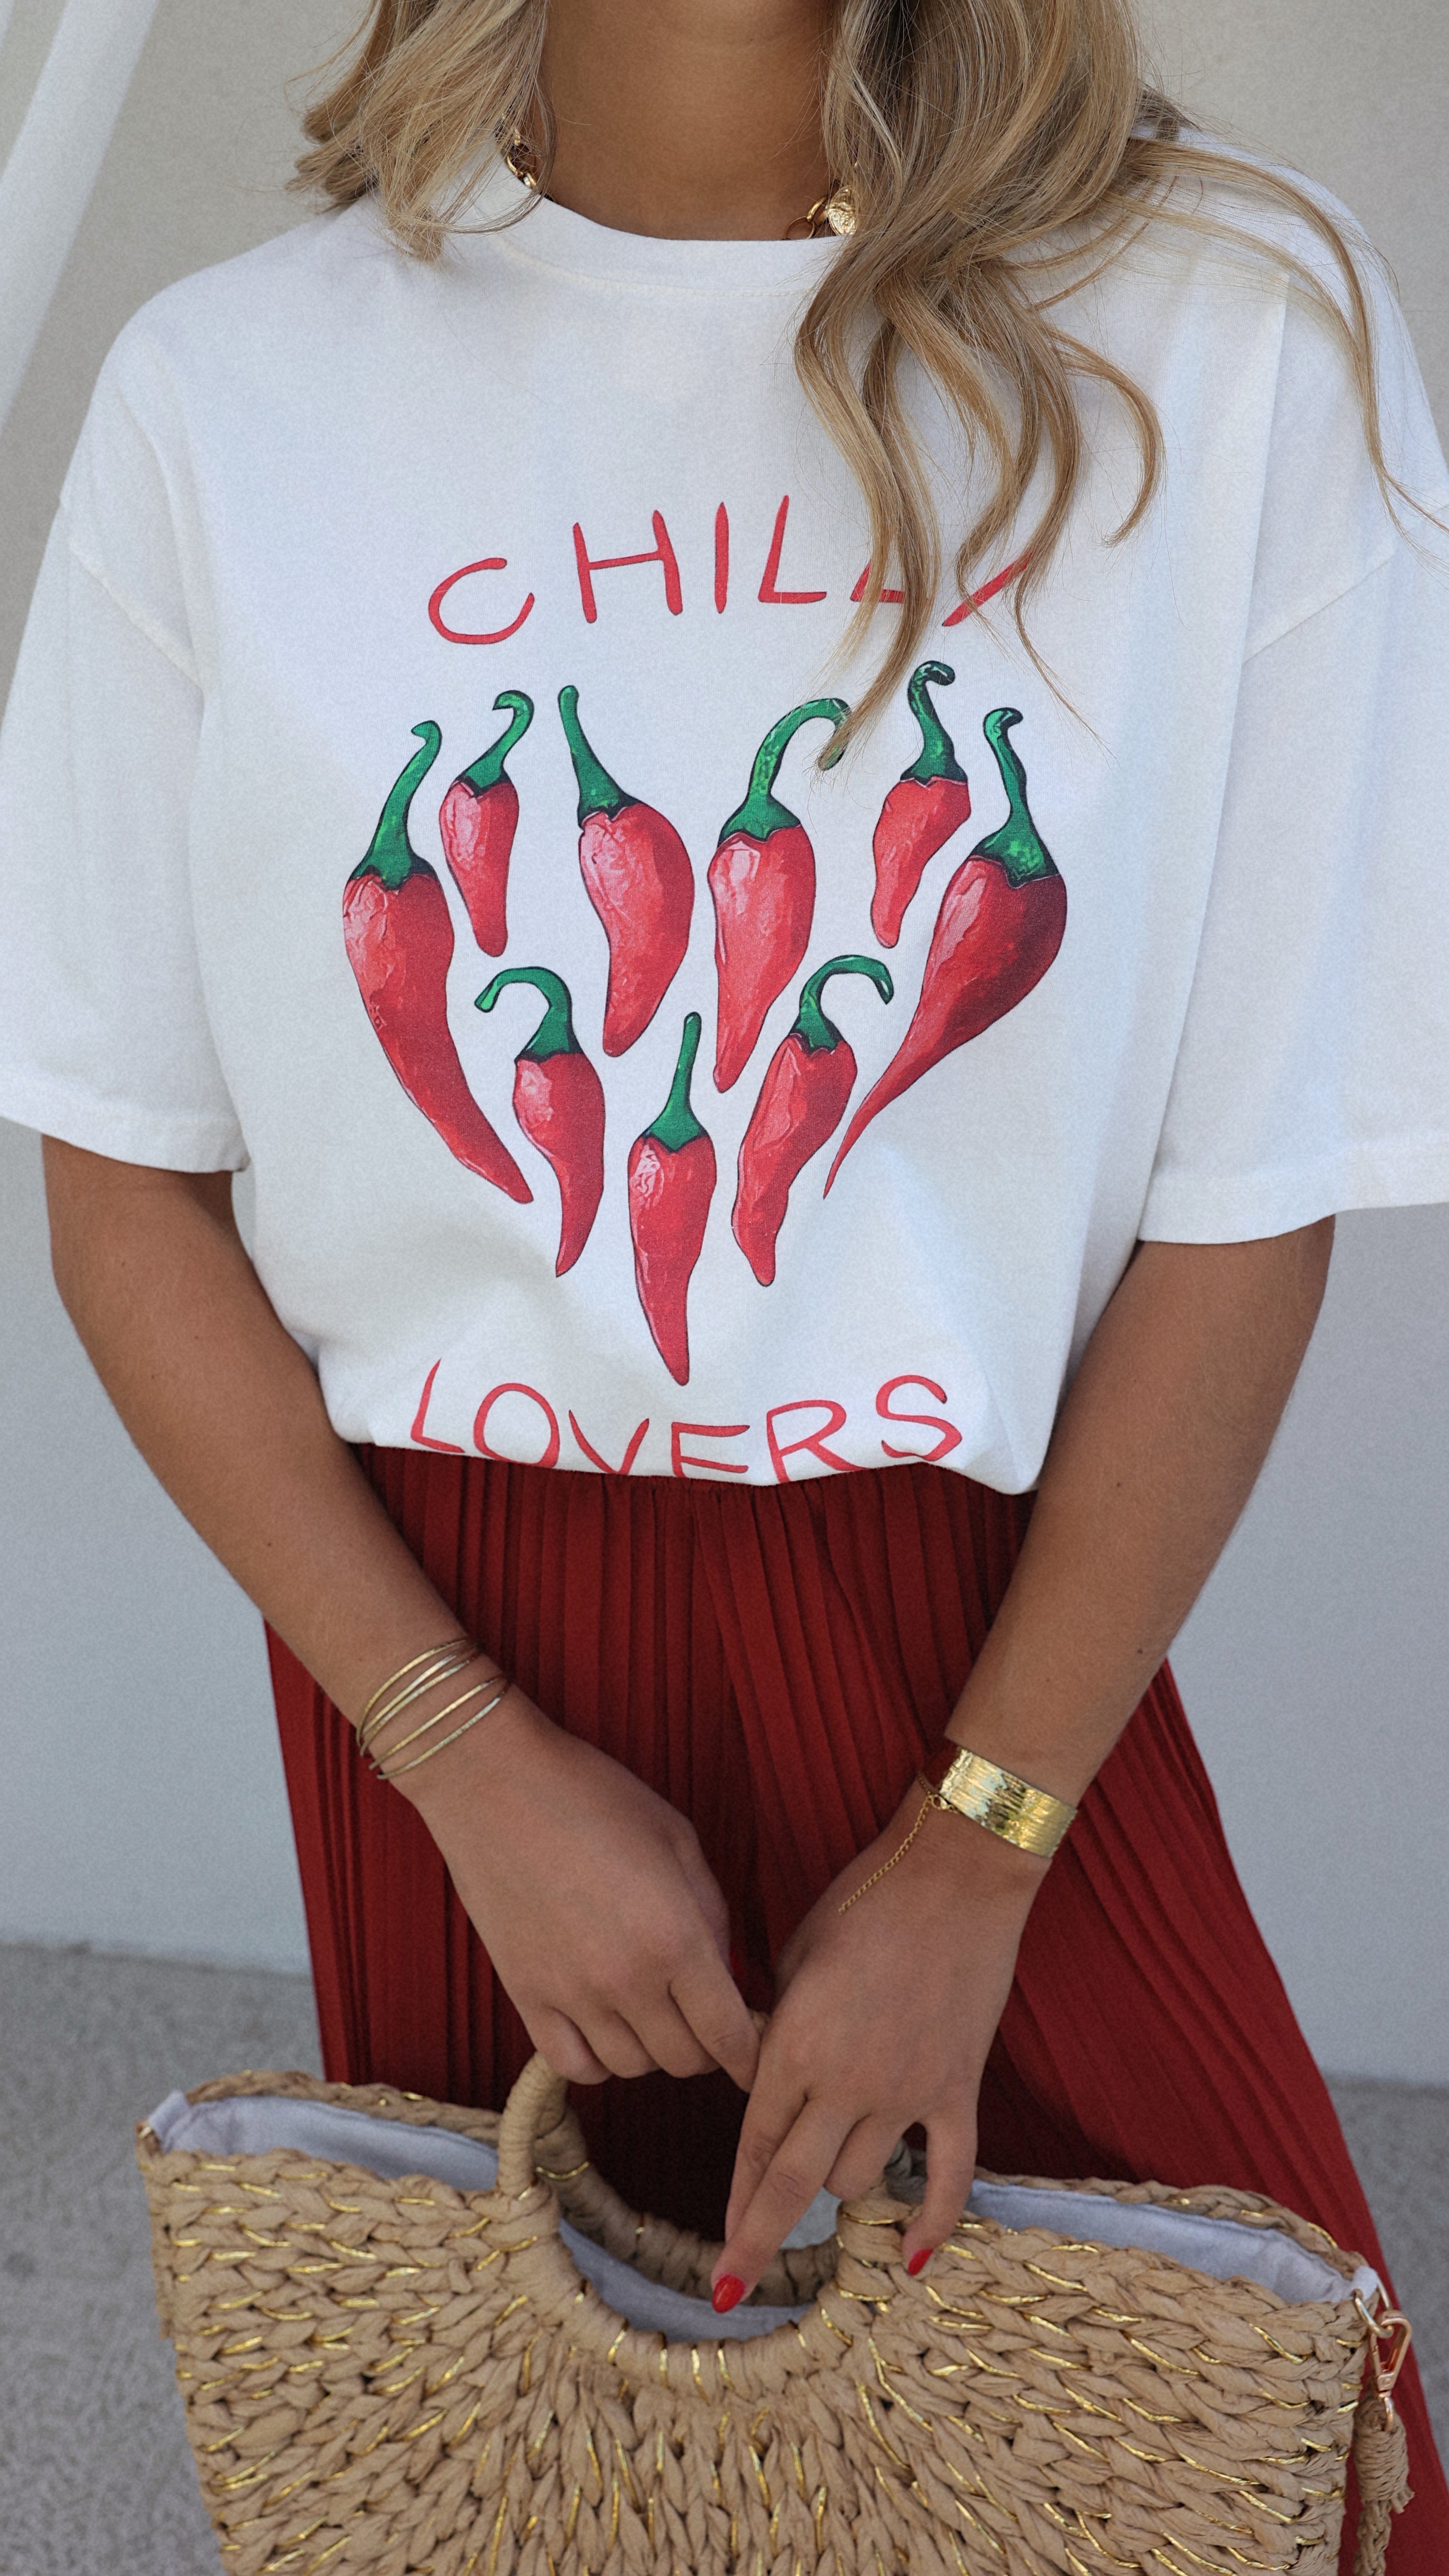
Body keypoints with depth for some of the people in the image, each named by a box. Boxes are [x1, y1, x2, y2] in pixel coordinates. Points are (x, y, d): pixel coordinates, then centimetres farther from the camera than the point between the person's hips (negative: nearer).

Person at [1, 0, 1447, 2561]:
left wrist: (980, 1846, -7)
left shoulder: (1239, 334, -10)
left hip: (992, 1628, 0)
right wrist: (469, 1753, -9)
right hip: (436, 1648, 1)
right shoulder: (227, 388, -6)